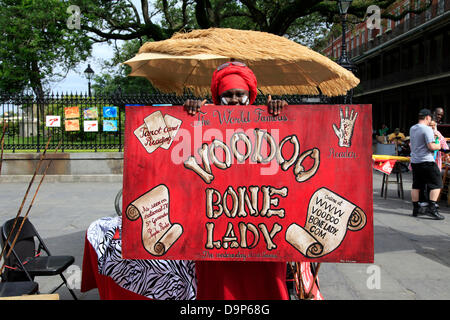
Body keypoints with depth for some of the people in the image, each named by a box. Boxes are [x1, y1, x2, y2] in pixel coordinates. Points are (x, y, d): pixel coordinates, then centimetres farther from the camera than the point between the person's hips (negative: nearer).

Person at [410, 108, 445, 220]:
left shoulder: (412, 128, 12)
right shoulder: (427, 129, -13)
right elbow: (431, 146, -19)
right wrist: (439, 146, 1)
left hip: (414, 161, 8)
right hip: (426, 161, -8)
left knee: (416, 186, 12)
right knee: (436, 184, 0)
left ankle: (416, 209, 16)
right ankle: (432, 209, -7)